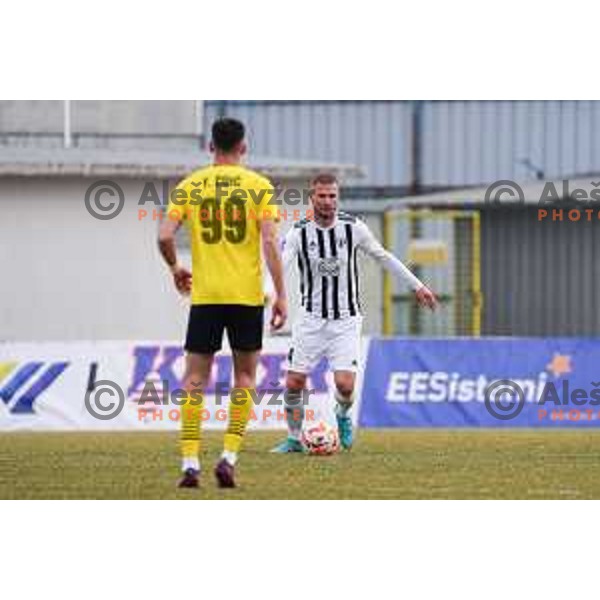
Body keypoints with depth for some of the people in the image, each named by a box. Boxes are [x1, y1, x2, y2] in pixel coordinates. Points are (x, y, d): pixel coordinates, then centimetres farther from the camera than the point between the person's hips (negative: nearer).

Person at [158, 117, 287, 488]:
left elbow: (165, 237, -4)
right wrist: (281, 296, -4)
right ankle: (230, 458, 0)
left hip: (204, 295, 1)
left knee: (195, 379, 6)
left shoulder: (189, 186, 3)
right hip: (247, 296, 0)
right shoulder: (259, 186, 0)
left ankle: (190, 463, -3)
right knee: (245, 376, 12)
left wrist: (175, 269, 16)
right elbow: (270, 242, -7)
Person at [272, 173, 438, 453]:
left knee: (345, 385, -15)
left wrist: (417, 286, 13)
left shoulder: (353, 227, -5)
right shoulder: (298, 233, -8)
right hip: (311, 319, 0)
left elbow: (383, 256, 9)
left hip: (346, 321, 0)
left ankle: (343, 416, 20)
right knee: (294, 383, -3)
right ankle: (294, 438, 19)